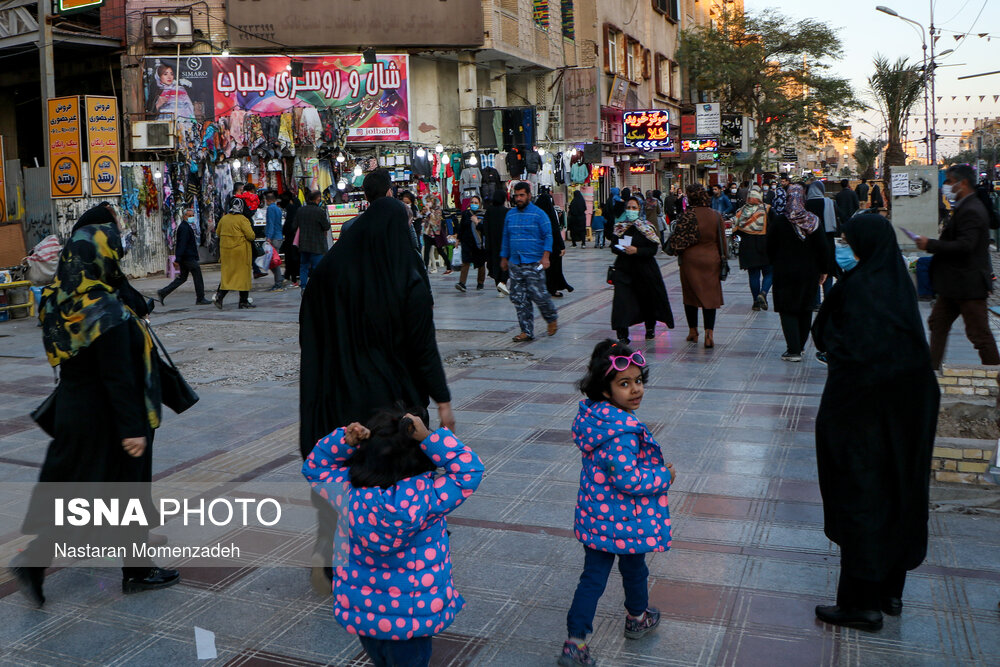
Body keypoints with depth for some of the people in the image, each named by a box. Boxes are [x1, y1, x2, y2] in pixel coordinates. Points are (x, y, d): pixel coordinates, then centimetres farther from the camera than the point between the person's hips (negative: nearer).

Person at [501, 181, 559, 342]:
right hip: (515, 264, 5)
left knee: (538, 295, -8)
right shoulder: (510, 214, 14)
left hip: (534, 263, -5)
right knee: (519, 299, 2)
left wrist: (545, 256, -14)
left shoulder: (538, 214, -2)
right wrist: (504, 257, 21)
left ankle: (552, 318, 21)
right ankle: (527, 331, 9)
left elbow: (548, 236, -4)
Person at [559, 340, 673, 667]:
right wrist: (664, 477, -15)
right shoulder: (623, 431, -30)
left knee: (593, 576, 13)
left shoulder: (592, 416, -2)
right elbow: (628, 479, -30)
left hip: (594, 517, 7)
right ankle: (637, 619, 47)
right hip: (627, 520, -7)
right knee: (634, 569, 21)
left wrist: (653, 467, 12)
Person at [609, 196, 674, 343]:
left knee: (647, 299, 11)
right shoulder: (620, 227, 6)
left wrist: (636, 251, -25)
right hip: (624, 268, 1)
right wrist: (621, 249, -15)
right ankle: (622, 334, -9)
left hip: (644, 269, -1)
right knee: (621, 300, -12)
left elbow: (653, 249, -11)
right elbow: (613, 247, 7)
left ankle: (650, 328, 35)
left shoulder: (647, 228, -3)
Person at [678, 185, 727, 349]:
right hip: (711, 260, 2)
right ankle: (709, 334, -7)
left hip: (690, 260, -2)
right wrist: (723, 258, 15)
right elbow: (722, 240, 6)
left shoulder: (687, 215, -10)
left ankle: (693, 332, 21)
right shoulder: (716, 215, 0)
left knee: (690, 294, 11)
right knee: (710, 295, 3)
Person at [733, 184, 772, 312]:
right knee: (768, 273, 8)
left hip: (748, 247, 2)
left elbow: (736, 229, 1)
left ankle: (756, 301, 8)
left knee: (753, 274, 8)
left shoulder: (742, 211, -2)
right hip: (764, 246, -2)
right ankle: (763, 293, -16)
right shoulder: (767, 209, -8)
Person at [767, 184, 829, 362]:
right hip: (809, 273, 3)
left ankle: (793, 350, -7)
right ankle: (799, 346, 27)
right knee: (805, 310, 17)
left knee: (787, 310, 1)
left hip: (785, 273, -3)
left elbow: (770, 247, -3)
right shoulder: (814, 221, -5)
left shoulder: (778, 221, -10)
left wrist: (775, 265, 14)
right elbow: (822, 248, -2)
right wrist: (824, 270, 8)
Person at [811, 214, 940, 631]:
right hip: (903, 408, 9)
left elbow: (849, 347, -23)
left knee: (860, 493, 0)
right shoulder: (897, 280, 7)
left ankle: (862, 603, 9)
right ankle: (890, 592, 29)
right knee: (896, 487, 16)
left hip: (863, 408, -9)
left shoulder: (859, 286, -19)